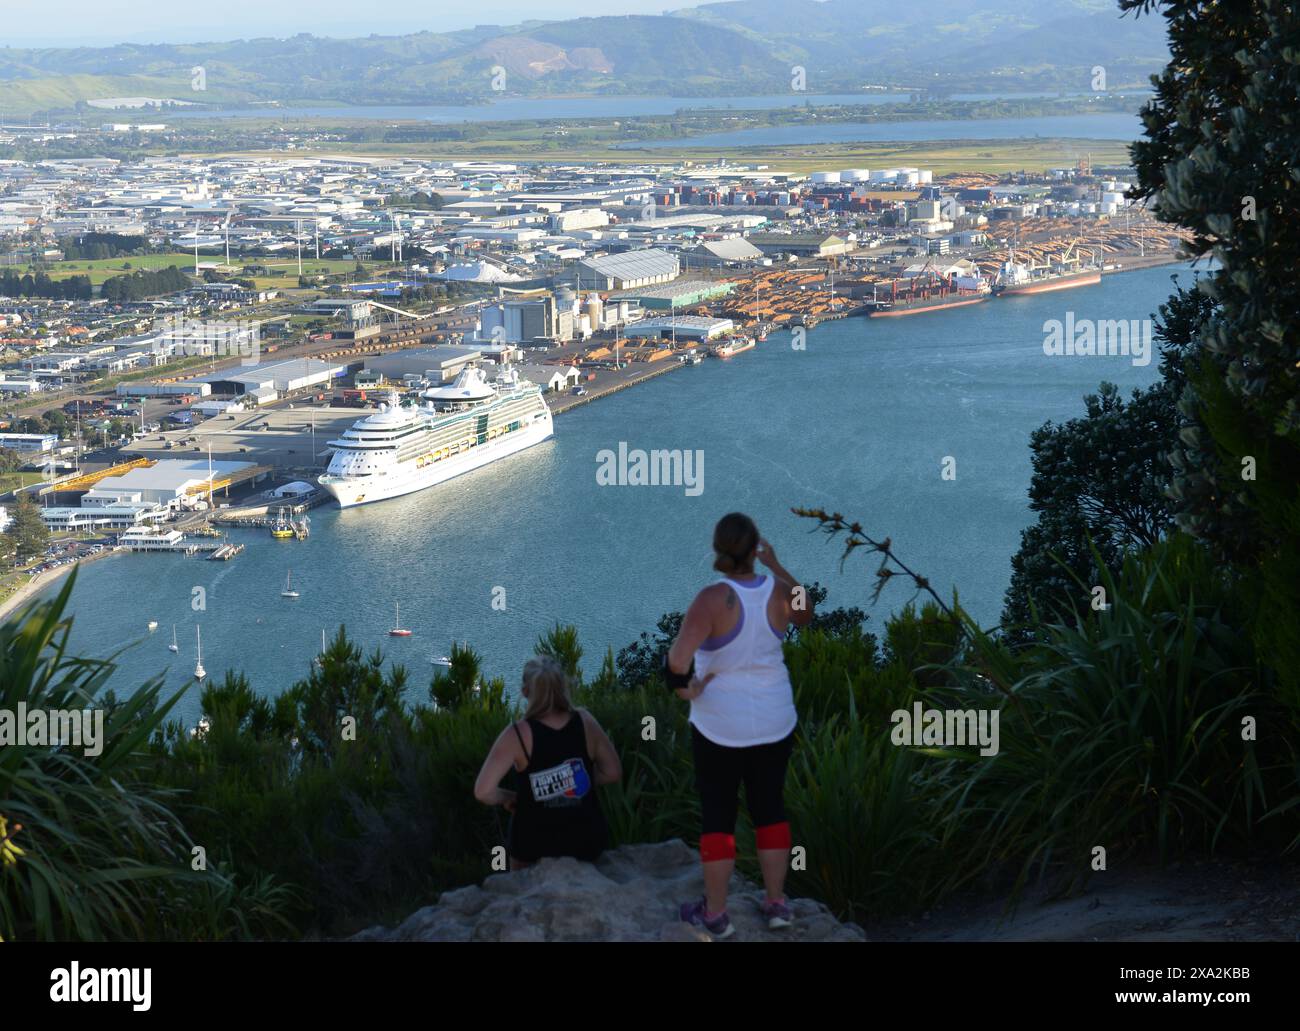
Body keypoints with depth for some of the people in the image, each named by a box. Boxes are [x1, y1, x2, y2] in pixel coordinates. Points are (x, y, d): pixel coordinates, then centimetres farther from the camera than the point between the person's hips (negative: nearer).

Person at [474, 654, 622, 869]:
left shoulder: (518, 734, -19)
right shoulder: (585, 722, -10)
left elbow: (483, 792, -24)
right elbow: (613, 773, 1)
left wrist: (508, 797, -4)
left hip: (535, 845, -2)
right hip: (587, 842, 2)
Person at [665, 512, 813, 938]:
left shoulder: (713, 599, -22)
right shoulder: (778, 592, -9)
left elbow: (677, 659, -32)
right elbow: (805, 615, 16)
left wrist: (685, 688, -12)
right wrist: (776, 565, 16)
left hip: (720, 726, -4)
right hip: (774, 722, 4)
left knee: (717, 815, 9)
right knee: (769, 808, 18)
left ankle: (715, 913, 17)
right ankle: (776, 904, 25)